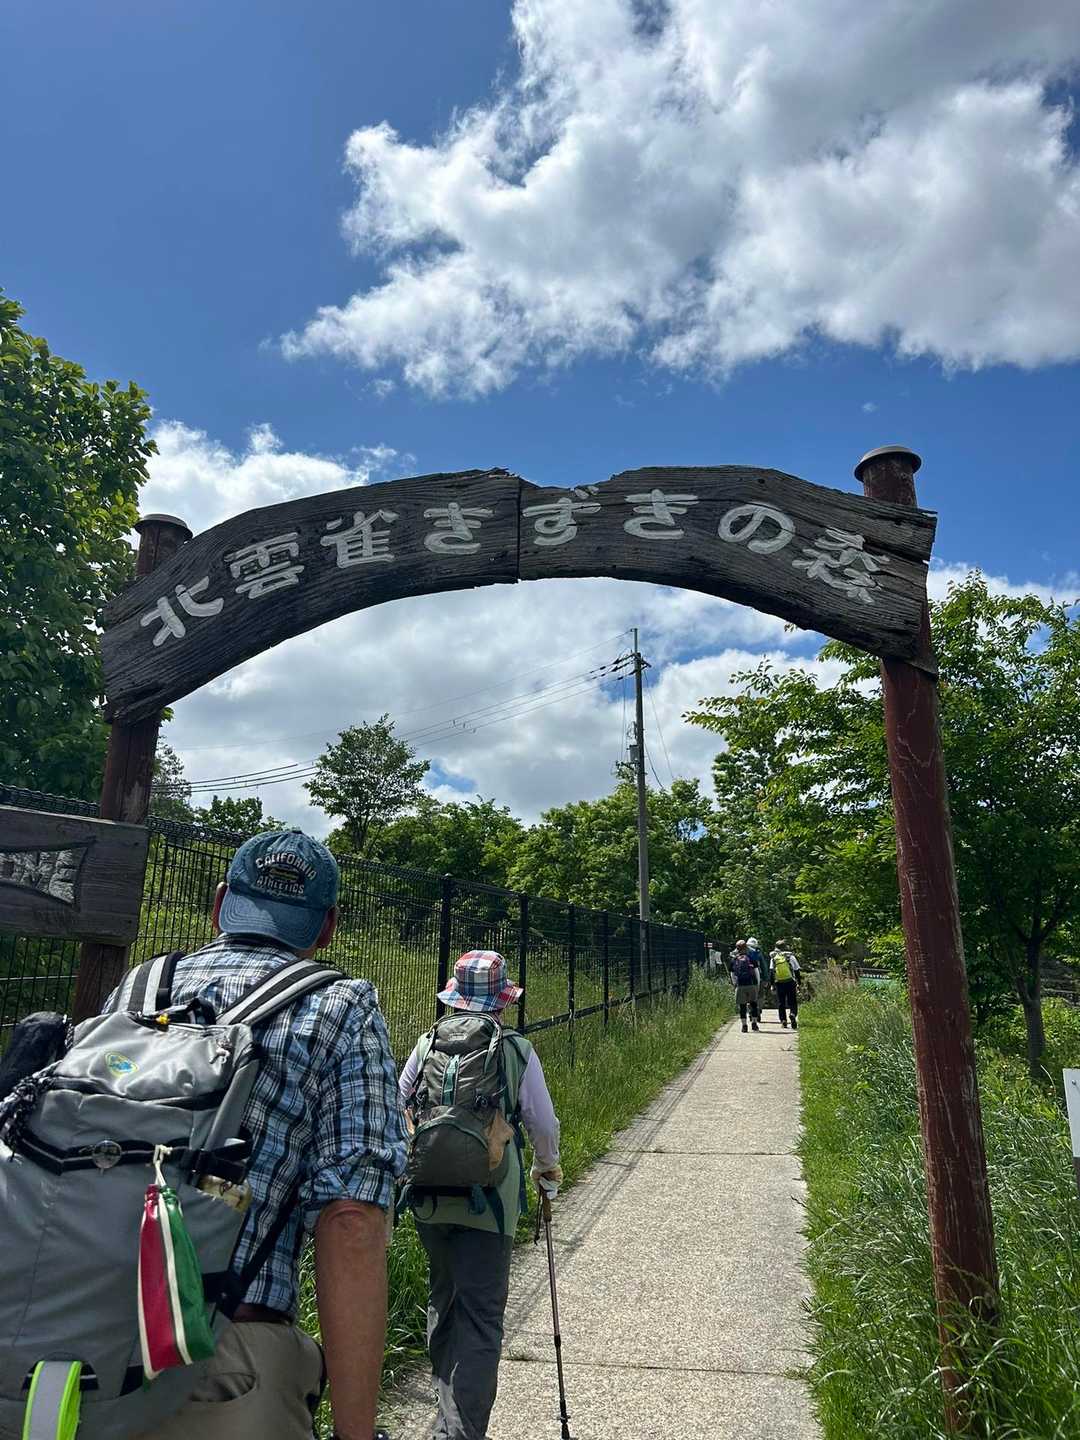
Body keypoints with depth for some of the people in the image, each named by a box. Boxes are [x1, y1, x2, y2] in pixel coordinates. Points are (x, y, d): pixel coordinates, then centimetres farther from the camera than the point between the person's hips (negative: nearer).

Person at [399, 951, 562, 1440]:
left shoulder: (429, 1043, 1)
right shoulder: (518, 1051, -6)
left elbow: (397, 1107, 11)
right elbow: (544, 1125, -1)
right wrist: (548, 1170, 19)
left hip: (430, 1197, 4)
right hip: (488, 1201, -4)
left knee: (443, 1302, 23)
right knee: (480, 1319, 3)